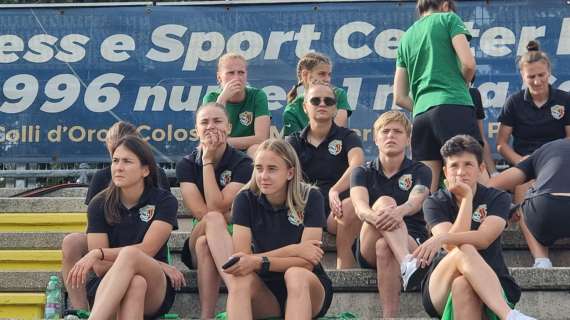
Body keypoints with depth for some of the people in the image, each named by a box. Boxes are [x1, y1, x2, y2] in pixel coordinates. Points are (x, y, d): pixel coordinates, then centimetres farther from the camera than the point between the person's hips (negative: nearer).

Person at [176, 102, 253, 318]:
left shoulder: (242, 163, -4)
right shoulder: (186, 165, 3)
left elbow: (216, 207, -17)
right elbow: (203, 214, -9)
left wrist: (208, 161, -11)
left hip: (235, 240, -1)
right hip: (197, 245, 1)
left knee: (206, 239, -37)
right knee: (213, 220, -35)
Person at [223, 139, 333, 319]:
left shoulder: (310, 197, -9)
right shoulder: (246, 199, -5)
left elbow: (306, 263, -16)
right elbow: (242, 256, -14)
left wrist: (258, 262, -27)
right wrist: (292, 250, -20)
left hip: (309, 292, -2)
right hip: (265, 293, 2)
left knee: (295, 275, -34)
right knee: (239, 280, -30)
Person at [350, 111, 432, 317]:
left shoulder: (419, 171, 9)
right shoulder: (363, 173, 13)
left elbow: (415, 201, -15)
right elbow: (359, 206, -11)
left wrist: (398, 212, -42)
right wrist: (375, 217, -38)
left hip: (413, 243, -1)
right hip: (368, 249, 1)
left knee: (385, 246, -38)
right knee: (385, 201, -31)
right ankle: (407, 265, -57)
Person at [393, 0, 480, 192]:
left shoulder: (406, 37, 23)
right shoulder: (448, 19, 9)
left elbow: (399, 98, 18)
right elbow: (468, 63, -4)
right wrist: (461, 84, 14)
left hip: (421, 114, 5)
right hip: (454, 107, -5)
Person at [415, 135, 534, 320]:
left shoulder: (498, 199, 6)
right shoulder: (435, 203, 7)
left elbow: (484, 239, -15)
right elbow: (453, 248, -11)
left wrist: (441, 239, -28)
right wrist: (467, 197, -8)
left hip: (490, 287, 0)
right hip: (440, 287, 0)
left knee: (462, 285, -37)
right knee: (464, 251, -34)